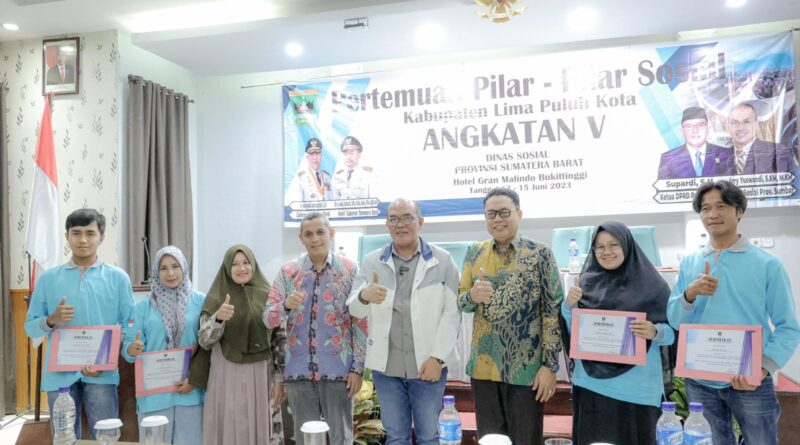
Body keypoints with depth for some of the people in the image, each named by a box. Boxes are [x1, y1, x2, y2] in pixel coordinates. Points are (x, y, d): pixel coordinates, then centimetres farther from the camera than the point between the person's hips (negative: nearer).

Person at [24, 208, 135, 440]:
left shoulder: (118, 277, 4)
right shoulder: (48, 278, 8)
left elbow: (128, 326, 1)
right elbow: (30, 327, 10)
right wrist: (51, 320, -12)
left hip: (101, 373, -1)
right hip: (59, 374, 2)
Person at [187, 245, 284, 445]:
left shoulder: (266, 295, 4)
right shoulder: (217, 298, 0)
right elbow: (204, 341, -9)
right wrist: (218, 318, -28)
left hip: (259, 378, 2)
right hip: (227, 377, -2)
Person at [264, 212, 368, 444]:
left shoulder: (349, 270, -2)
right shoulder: (288, 272, 3)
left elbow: (360, 323, -1)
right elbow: (268, 320, -1)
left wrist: (358, 367, -5)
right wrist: (286, 305, -22)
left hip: (337, 370, -2)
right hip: (299, 371, 2)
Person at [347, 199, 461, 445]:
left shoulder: (442, 260, 0)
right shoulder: (372, 262, 6)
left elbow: (452, 312, -4)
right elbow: (355, 310, 2)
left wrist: (437, 357, -12)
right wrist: (364, 296, -23)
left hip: (427, 364, -2)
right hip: (385, 364, 2)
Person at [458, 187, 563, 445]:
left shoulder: (539, 254, -5)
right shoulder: (475, 254, 6)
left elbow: (553, 310, -6)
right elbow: (461, 302, 10)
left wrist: (550, 364, -11)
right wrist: (472, 296, -14)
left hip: (526, 368, -3)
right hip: (483, 366, 4)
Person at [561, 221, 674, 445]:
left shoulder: (651, 283, -2)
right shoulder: (586, 282, 7)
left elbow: (672, 331, 0)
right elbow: (572, 332, 9)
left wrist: (654, 332, -21)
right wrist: (569, 305, -9)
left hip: (636, 388, -2)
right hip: (591, 383, 3)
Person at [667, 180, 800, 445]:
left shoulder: (768, 264, -3)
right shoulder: (689, 263, 6)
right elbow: (674, 320, 3)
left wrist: (762, 368, -18)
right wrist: (690, 294, -16)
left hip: (749, 383, -2)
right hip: (699, 382, 3)